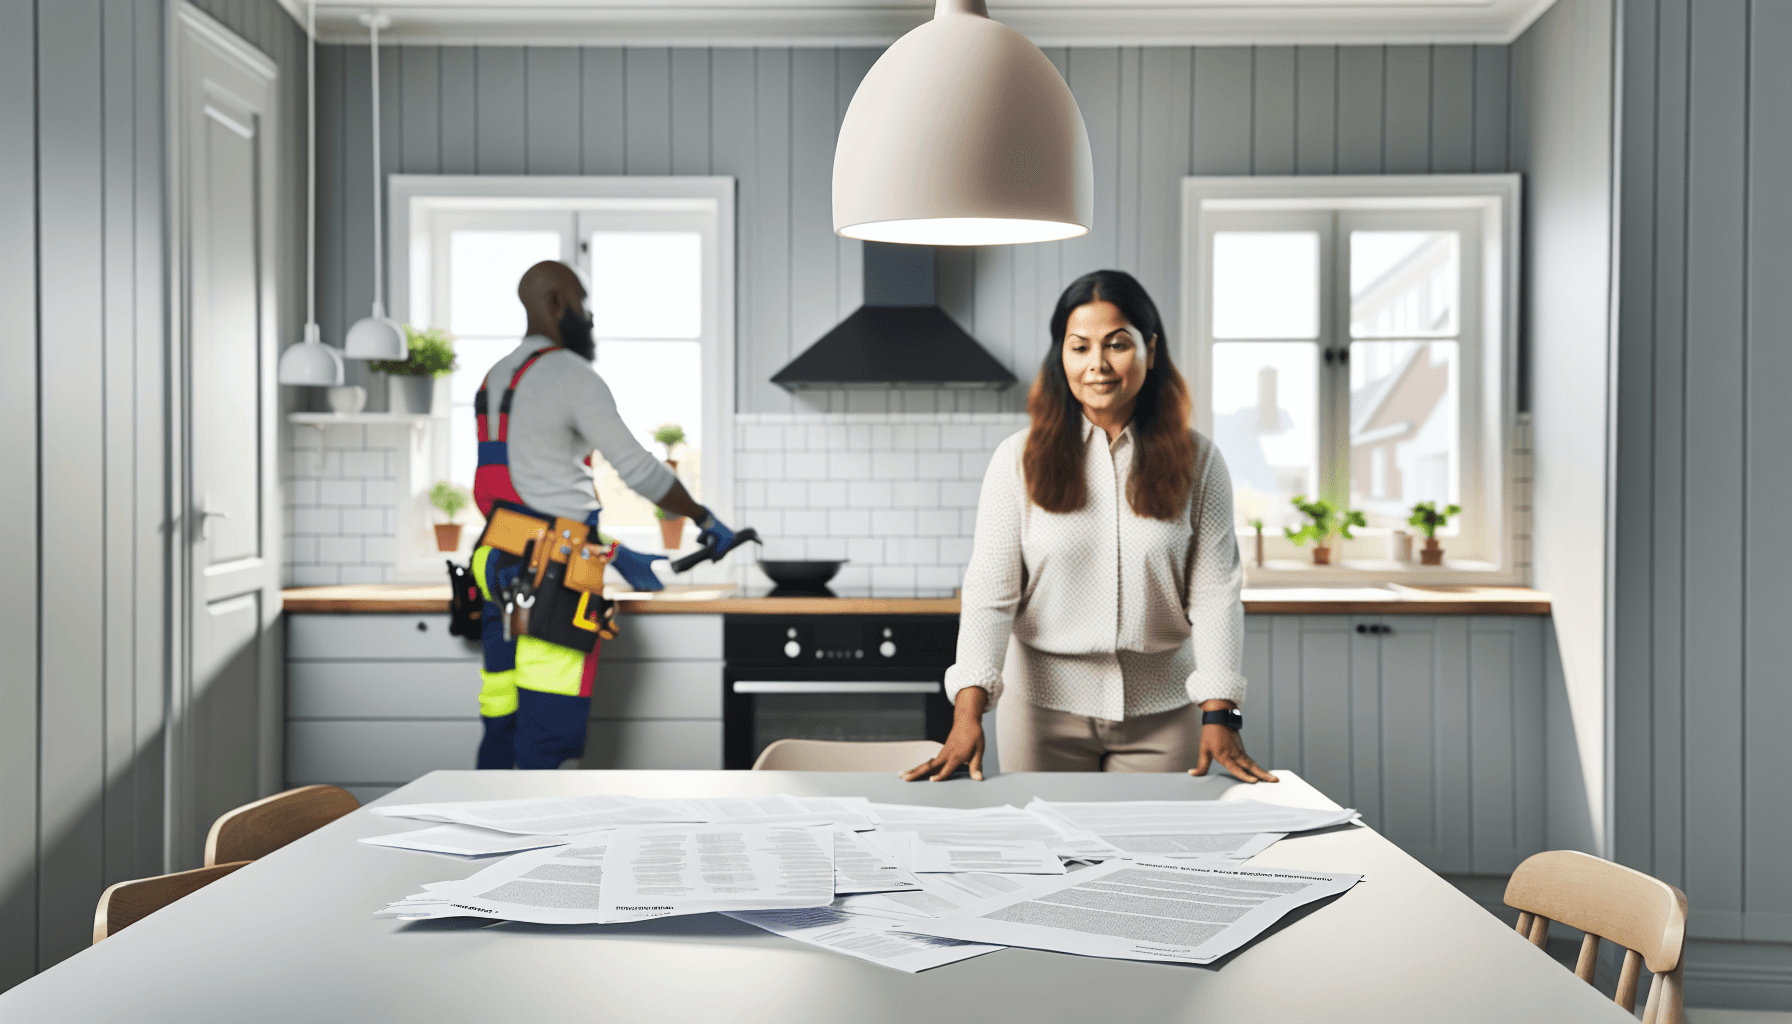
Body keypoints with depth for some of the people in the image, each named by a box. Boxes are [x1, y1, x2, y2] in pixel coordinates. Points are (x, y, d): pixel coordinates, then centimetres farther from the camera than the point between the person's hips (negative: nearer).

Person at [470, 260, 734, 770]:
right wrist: (705, 518, 5)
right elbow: (639, 470, -10)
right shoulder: (572, 375, -9)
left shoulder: (495, 381, 20)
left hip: (501, 567, 9)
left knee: (503, 729, 11)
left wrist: (619, 557, 24)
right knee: (547, 733, -6)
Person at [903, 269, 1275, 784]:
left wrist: (1219, 718, -13)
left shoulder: (1197, 461, 1)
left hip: (1161, 714, 1)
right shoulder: (1019, 459, -1)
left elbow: (1215, 594, -2)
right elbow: (990, 591, -8)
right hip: (1045, 706, 0)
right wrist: (968, 712, -19)